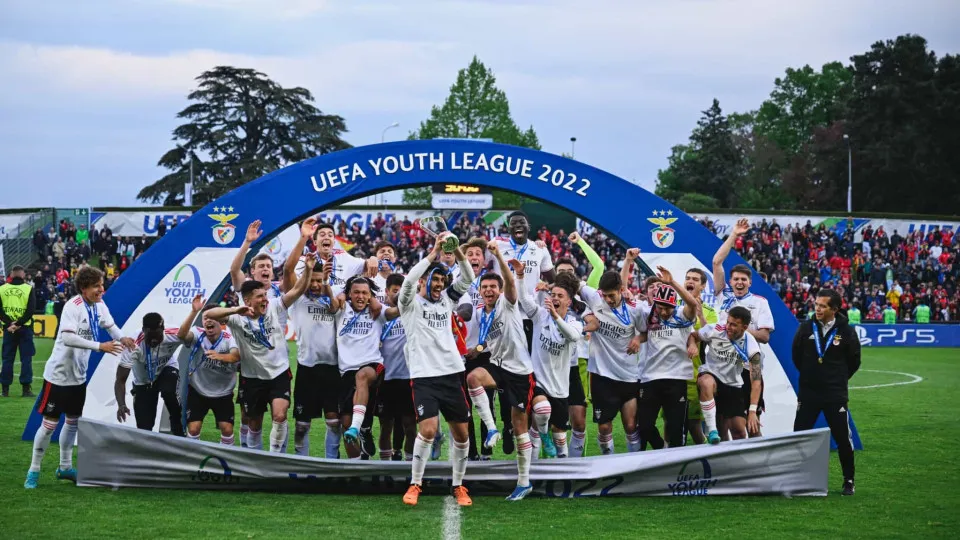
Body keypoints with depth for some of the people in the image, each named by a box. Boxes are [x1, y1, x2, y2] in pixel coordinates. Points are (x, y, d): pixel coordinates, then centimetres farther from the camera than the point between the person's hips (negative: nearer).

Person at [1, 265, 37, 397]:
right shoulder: (29, 289, -5)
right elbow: (31, 310, -13)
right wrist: (19, 323, -13)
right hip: (25, 328, -2)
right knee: (26, 359, 2)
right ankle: (26, 388, -2)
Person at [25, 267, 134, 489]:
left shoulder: (99, 305, -1)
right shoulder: (73, 307, -24)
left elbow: (110, 326, 11)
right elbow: (67, 338, -34)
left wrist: (121, 339, -11)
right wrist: (101, 346, -36)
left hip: (79, 375, 8)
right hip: (59, 374, -8)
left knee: (73, 421, 16)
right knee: (50, 423, -2)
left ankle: (65, 467, 28)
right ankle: (34, 470, 10)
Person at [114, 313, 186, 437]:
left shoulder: (173, 336, -33)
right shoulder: (134, 346, -36)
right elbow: (120, 380, -34)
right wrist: (121, 405, -48)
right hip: (143, 382, 0)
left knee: (169, 392, -34)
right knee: (144, 428, -4)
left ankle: (179, 435, -12)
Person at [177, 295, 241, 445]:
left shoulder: (229, 338, -18)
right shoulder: (197, 334, -14)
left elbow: (236, 356, -39)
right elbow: (181, 335, -37)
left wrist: (220, 356, -62)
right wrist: (194, 312, -50)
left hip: (223, 393, 0)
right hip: (198, 391, 0)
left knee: (227, 429, -6)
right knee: (193, 428, -5)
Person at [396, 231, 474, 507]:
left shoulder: (446, 300, 13)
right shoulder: (411, 304, 1)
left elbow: (468, 278, 4)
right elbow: (409, 280, -19)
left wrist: (456, 249, -11)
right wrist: (434, 252, -20)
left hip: (451, 375, 5)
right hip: (424, 377, -5)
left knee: (461, 434, 5)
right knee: (428, 431, -17)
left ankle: (458, 485, 21)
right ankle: (415, 484, -1)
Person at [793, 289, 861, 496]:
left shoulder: (846, 331, -6)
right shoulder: (806, 328, -2)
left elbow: (854, 361, 7)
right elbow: (796, 355, 13)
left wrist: (838, 379, 10)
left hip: (836, 394, -2)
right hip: (808, 393, 2)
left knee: (843, 438, 0)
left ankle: (848, 481, 14)